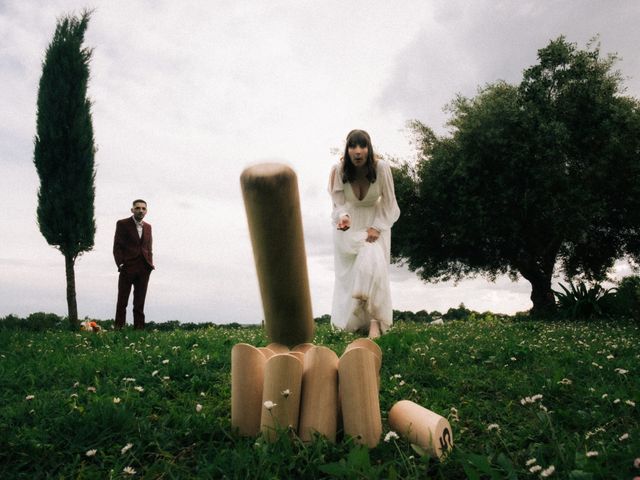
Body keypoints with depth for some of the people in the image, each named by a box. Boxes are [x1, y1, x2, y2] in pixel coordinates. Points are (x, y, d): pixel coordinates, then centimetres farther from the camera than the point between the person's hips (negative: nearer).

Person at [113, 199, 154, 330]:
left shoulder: (148, 227, 16)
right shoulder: (122, 224, 1)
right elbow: (117, 247, -3)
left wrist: (150, 264, 6)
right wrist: (120, 264, -12)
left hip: (144, 270, 4)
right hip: (127, 268, -4)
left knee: (140, 303, 7)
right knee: (122, 301, 1)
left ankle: (139, 328, 11)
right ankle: (119, 328, 7)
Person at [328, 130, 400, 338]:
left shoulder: (381, 167, -23)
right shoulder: (338, 170, -21)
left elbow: (388, 201, -11)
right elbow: (339, 203, -13)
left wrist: (377, 227, -18)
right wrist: (343, 218, -35)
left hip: (375, 221, -1)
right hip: (349, 223, 1)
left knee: (372, 265, -20)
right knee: (349, 271, 3)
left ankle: (375, 319, -12)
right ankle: (351, 320, 22)